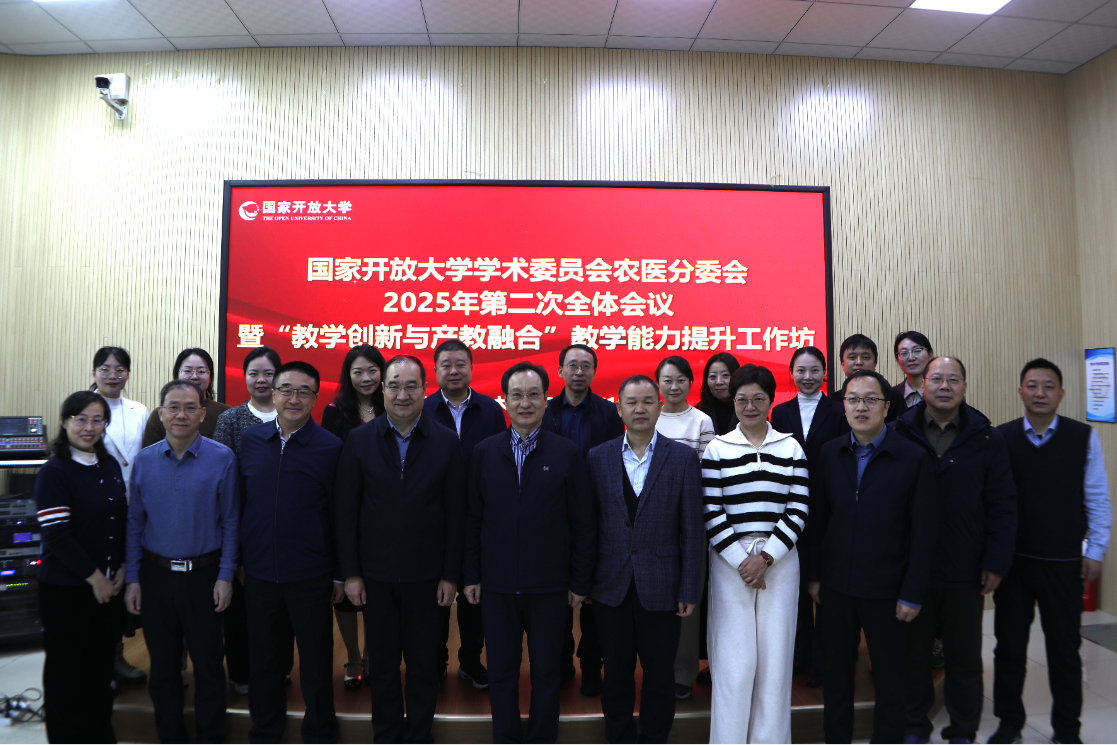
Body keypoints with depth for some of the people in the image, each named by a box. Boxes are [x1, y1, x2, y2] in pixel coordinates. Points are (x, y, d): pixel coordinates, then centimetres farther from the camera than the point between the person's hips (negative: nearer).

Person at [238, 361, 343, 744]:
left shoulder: (331, 447, -9)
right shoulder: (250, 440, 1)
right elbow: (240, 503, 8)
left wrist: (340, 573, -3)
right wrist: (237, 560, 7)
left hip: (310, 577, -3)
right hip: (258, 573, 3)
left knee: (316, 665, 11)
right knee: (264, 662, 18)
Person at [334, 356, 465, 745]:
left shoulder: (446, 443, -3)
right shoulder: (359, 440, -1)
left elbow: (455, 515, -2)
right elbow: (345, 511, 0)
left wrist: (450, 575, -4)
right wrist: (350, 573, -3)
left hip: (427, 575, -1)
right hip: (376, 574, 1)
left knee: (424, 663, 13)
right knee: (381, 664, 15)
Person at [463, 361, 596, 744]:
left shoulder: (568, 453, -4)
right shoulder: (484, 452, 2)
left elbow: (584, 523, -3)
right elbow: (473, 518, 4)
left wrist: (581, 582, -3)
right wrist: (471, 575, 2)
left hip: (549, 586, -1)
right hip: (496, 584, 2)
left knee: (546, 671, 13)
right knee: (501, 671, 13)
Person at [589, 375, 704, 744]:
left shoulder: (683, 457, -3)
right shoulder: (598, 457, 2)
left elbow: (693, 530, -3)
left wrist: (689, 591, -5)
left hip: (660, 588, -1)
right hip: (611, 588, 1)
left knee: (659, 678, 12)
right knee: (616, 676, 15)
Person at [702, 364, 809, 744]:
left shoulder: (791, 448, 7)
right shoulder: (717, 448, 3)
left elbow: (798, 510, 1)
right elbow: (711, 513, -2)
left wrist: (766, 556, -8)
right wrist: (741, 560, -9)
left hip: (780, 560, 1)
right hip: (730, 561, -1)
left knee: (775, 655, 5)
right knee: (733, 656, 1)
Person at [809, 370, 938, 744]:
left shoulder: (914, 458, -8)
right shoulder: (829, 454, 2)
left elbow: (923, 531, -8)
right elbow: (817, 518, 5)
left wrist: (912, 594, -9)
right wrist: (815, 575, 4)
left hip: (886, 589, -3)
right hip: (836, 586, 3)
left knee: (890, 681, 13)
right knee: (836, 674, 16)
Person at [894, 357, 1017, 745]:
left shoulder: (987, 439, 0)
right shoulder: (900, 433, -3)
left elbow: (1002, 505, -1)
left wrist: (996, 563, -6)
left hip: (966, 570, 1)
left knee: (966, 658, 14)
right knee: (913, 653, 13)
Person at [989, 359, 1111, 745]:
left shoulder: (1084, 437, -3)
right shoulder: (1001, 438, -3)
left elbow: (1098, 499, 1)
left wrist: (1095, 551, -2)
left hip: (1065, 563, 0)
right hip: (1013, 560, 0)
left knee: (1065, 650, 12)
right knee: (1009, 646, 12)